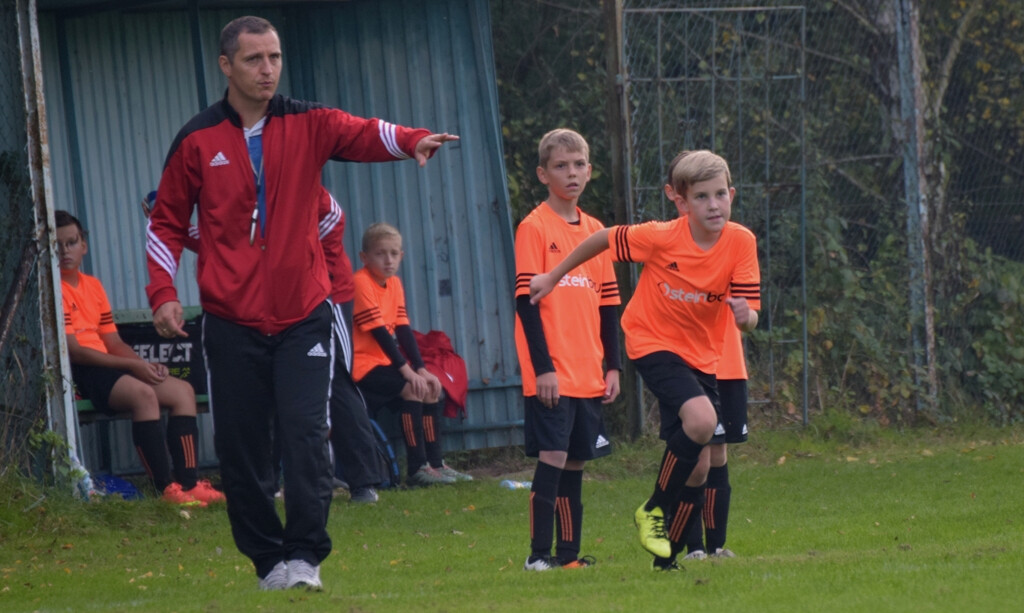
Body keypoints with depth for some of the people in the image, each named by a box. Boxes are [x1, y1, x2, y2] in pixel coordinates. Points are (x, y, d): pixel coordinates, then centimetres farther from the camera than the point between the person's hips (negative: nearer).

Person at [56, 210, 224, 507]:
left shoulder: (92, 285, 19)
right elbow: (72, 350, -15)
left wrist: (146, 364, -2)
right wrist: (133, 365, -16)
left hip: (105, 367, 9)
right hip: (74, 374, -9)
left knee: (183, 390, -2)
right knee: (143, 394, -31)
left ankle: (188, 483, -14)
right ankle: (166, 489, -31)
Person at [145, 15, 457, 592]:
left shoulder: (308, 125, 2)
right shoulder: (197, 142, 2)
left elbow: (364, 134, -16)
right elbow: (167, 222, 10)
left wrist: (413, 140, -37)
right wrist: (163, 293, -2)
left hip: (303, 316, -1)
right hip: (231, 321, 1)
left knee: (306, 434, -12)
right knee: (241, 448, 2)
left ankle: (305, 555, -7)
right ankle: (268, 560, 13)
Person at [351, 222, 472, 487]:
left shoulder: (394, 284, 9)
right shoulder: (361, 282, -19)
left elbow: (403, 330, 5)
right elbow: (378, 331, -22)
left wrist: (420, 369, -6)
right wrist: (407, 370, -24)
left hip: (382, 363, 9)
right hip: (361, 365, -9)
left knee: (431, 386, 6)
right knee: (411, 388, -23)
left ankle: (435, 463, 9)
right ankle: (417, 469, -22)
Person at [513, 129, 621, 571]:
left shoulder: (595, 231, 13)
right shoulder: (534, 228, -6)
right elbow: (526, 301, -10)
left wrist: (613, 365, 10)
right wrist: (543, 367, -15)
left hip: (588, 374, 6)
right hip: (552, 375, -6)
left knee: (576, 461, 9)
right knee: (553, 456, -11)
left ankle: (569, 554, 13)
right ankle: (540, 554, -9)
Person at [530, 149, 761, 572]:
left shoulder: (741, 243, -14)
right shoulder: (662, 237, -21)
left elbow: (750, 315, -13)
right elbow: (603, 239, -6)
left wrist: (745, 315, -38)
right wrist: (553, 278, 3)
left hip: (700, 355, 5)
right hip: (653, 343, -5)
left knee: (697, 468, 4)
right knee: (702, 420, -29)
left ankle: (666, 558, 21)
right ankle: (653, 510, -10)